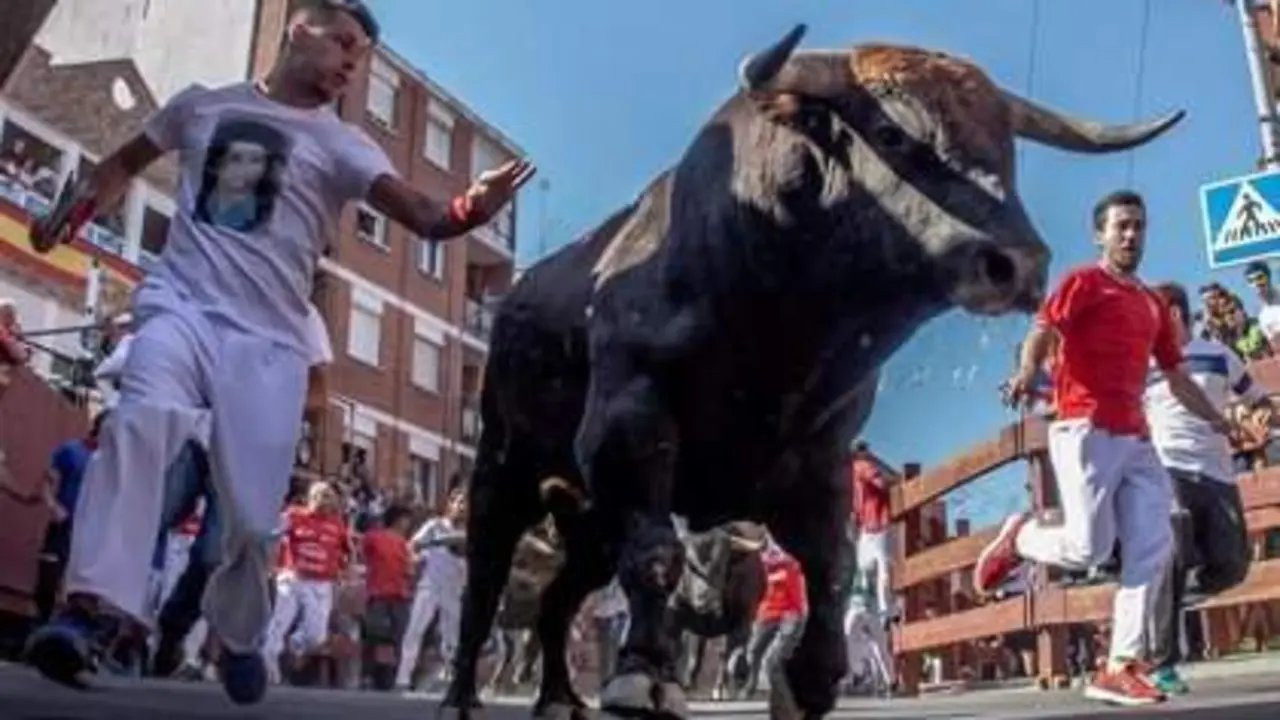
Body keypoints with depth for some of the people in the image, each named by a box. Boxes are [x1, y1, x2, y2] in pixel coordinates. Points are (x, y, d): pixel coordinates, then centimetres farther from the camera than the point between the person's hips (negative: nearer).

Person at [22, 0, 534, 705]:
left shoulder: (341, 144, 6)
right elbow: (125, 162, 27)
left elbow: (422, 215, -11)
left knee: (253, 516, -3)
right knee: (142, 419, -32)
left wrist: (466, 210, -34)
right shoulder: (204, 104, 13)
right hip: (181, 303, 0)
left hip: (268, 339, 0)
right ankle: (89, 608, -35)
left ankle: (238, 639, 24)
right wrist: (75, 204, 8)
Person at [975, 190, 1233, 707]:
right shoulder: (1084, 282, 2)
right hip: (1086, 431, -7)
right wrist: (1027, 372, -35)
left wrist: (1223, 423, 25)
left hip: (1137, 437, 7)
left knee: (1152, 548, -3)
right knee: (1088, 548, -14)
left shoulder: (1153, 304, 23)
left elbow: (1177, 378, 28)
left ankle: (1120, 668, 1)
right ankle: (1018, 537, 17)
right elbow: (1043, 331, -14)